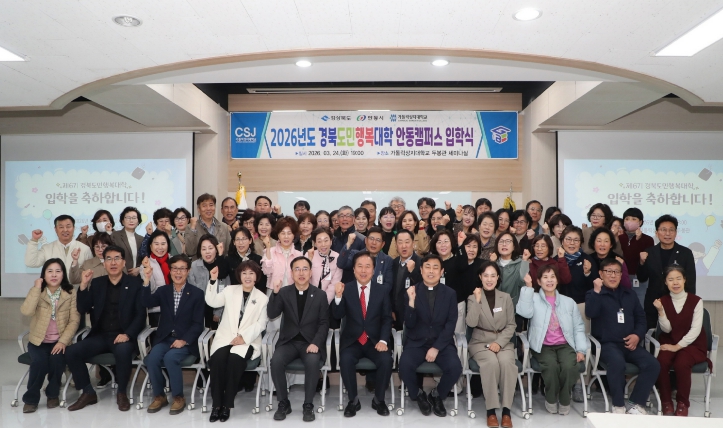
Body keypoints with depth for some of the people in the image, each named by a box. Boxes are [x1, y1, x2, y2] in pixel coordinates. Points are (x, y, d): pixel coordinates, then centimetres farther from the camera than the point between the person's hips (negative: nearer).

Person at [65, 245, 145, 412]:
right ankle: (88, 393, 2)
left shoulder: (135, 283, -1)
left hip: (123, 336, -4)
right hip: (100, 336, 4)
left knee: (123, 350, -35)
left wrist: (128, 334, -21)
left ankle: (122, 393, -10)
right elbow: (83, 309, 2)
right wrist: (83, 285, -10)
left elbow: (141, 314, -6)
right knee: (71, 351, -18)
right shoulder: (97, 283, 11)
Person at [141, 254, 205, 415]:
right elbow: (147, 303, -12)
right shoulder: (163, 290, 9)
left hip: (185, 341, -3)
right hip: (164, 338, 3)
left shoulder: (197, 293, -1)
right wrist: (147, 279, -23)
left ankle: (178, 397, -10)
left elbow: (198, 323, -5)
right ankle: (159, 396, -2)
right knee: (152, 358, -24)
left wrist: (184, 340, -18)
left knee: (170, 357, -29)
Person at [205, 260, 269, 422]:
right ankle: (216, 403, -16)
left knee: (235, 360, -30)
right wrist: (213, 281, -9)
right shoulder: (230, 290, 13)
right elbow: (212, 302, 3)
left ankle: (227, 405, -17)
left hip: (247, 340, -1)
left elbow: (261, 324, -1)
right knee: (218, 359, -28)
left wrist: (244, 337, -14)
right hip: (225, 337, 2)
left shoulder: (262, 298, 6)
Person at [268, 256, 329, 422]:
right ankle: (283, 403, -7)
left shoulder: (320, 295, 3)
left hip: (310, 342, -1)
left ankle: (308, 405, -13)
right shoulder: (284, 292, 4)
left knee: (312, 361, -32)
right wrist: (275, 293, -22)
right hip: (289, 341, 1)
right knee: (276, 360, -28)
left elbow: (324, 323, 0)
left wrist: (316, 343, -16)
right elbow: (271, 315, -7)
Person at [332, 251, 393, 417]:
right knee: (345, 360, -28)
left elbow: (387, 318, 1)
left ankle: (378, 400, 1)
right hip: (351, 340, 0)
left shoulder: (382, 290, 3)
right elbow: (338, 316, -8)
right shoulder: (346, 289, 0)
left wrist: (383, 340, -14)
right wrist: (338, 296, -26)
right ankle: (353, 400, -4)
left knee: (386, 360, -26)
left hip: (375, 340, 1)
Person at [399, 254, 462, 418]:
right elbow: (409, 325, -7)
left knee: (455, 367, -25)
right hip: (417, 342, -1)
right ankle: (419, 395, 6)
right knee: (405, 365, -28)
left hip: (442, 343, 1)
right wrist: (411, 301, -24)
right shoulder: (412, 292, -1)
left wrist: (436, 348, -15)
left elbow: (450, 325, -3)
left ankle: (437, 396, 8)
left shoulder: (450, 293, 3)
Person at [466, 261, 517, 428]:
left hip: (503, 342, 1)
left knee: (506, 362, -31)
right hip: (481, 342, -1)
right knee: (491, 362, -32)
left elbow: (511, 325, 4)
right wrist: (477, 300, -16)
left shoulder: (506, 297, 8)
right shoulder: (473, 298, 3)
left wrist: (499, 342, -11)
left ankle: (506, 410, -23)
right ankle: (491, 410, -22)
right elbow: (471, 323, -11)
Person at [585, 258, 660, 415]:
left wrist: (638, 335, -1)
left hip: (630, 343, 5)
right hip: (607, 343, -5)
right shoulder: (594, 294, 3)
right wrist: (596, 291, -22)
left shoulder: (629, 294, 19)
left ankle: (635, 403, -5)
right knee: (617, 363, -35)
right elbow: (590, 313, -16)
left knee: (653, 364, -21)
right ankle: (618, 405, -14)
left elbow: (641, 317, 18)